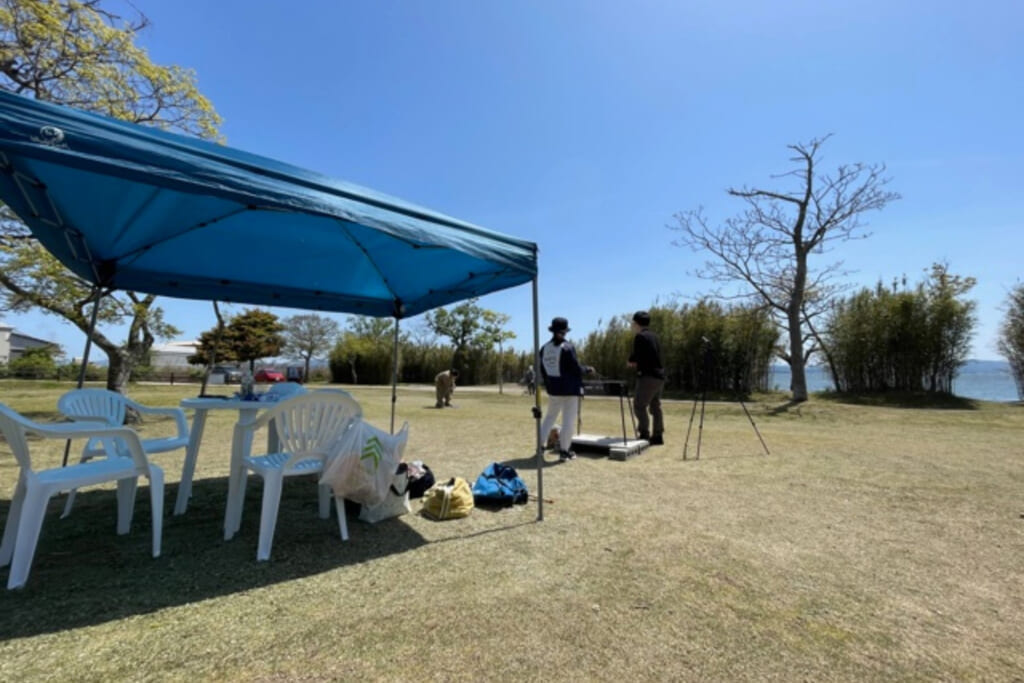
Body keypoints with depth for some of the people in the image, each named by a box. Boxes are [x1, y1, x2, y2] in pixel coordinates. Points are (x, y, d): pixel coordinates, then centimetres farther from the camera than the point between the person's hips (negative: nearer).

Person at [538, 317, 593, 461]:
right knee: (569, 420, 5)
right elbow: (577, 370, -13)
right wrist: (588, 369, 7)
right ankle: (564, 451, 11)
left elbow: (542, 371, 6)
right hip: (570, 388, -5)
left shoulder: (544, 348, 0)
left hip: (553, 389, 5)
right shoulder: (568, 348, -14)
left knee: (550, 416, 18)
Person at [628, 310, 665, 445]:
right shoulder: (654, 336, 16)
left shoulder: (640, 337, -11)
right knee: (655, 406, 13)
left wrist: (631, 361, 7)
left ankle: (644, 434, -7)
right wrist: (636, 363, 10)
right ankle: (657, 436, 17)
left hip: (648, 376, -9)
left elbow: (635, 357, -14)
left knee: (639, 405, -5)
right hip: (659, 376, 9)